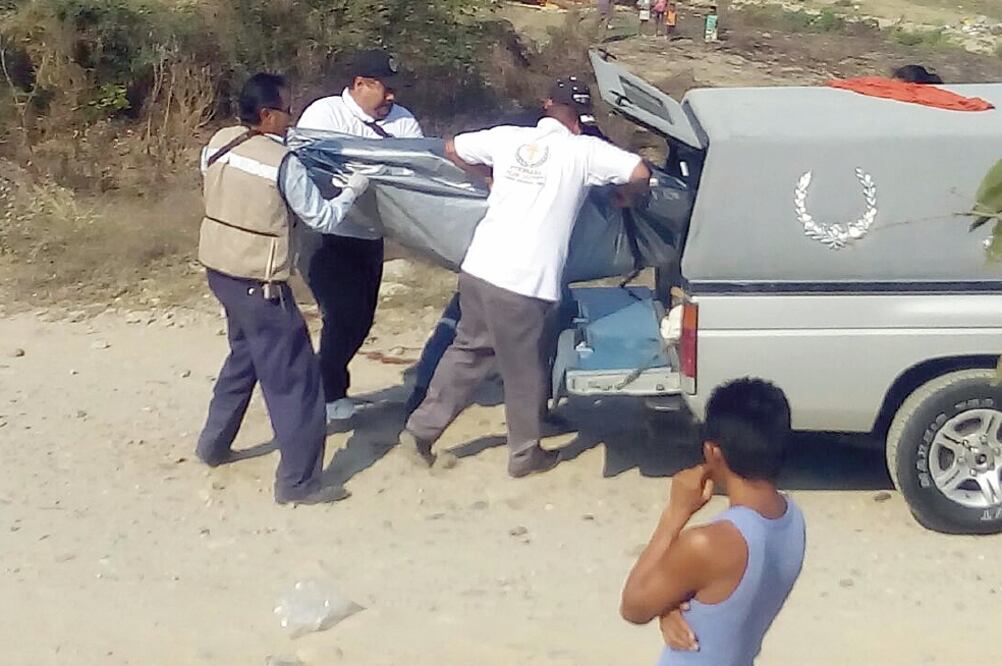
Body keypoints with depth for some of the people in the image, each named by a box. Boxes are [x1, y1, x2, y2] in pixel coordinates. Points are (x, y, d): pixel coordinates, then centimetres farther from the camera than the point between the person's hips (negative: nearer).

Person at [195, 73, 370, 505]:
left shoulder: (217, 144, 2)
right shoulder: (282, 162, -18)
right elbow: (323, 219, -9)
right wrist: (353, 190, 5)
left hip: (219, 269, 8)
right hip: (257, 282, -8)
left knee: (245, 354, 29)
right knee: (292, 376, 0)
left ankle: (214, 442, 38)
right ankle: (298, 481, 3)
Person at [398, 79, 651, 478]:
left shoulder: (509, 137, 10)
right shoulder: (584, 150, -4)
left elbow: (452, 148, 22)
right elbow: (641, 173, -10)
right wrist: (627, 195, 12)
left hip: (478, 267, 6)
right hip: (522, 283, -5)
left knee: (468, 350, 24)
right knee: (525, 371, 13)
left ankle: (420, 430, 28)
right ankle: (525, 454, 29)